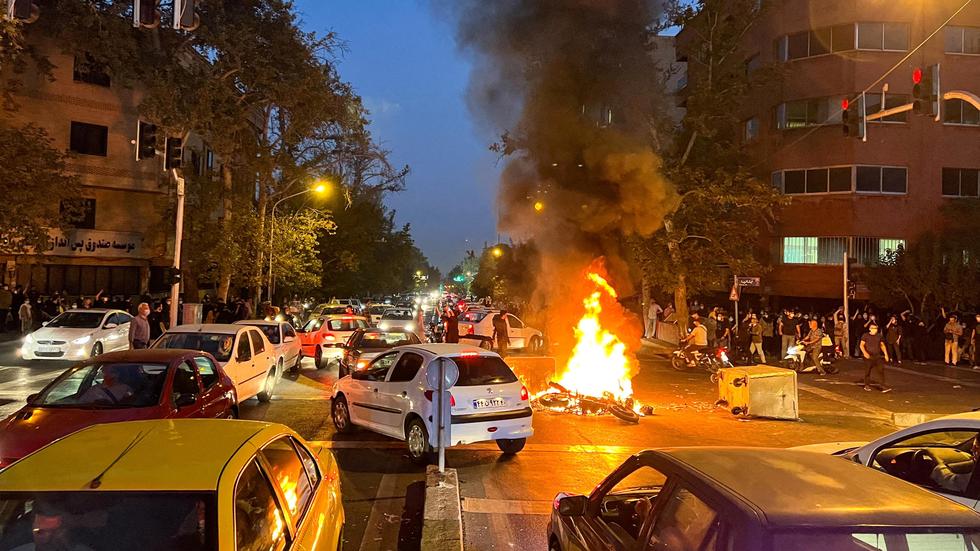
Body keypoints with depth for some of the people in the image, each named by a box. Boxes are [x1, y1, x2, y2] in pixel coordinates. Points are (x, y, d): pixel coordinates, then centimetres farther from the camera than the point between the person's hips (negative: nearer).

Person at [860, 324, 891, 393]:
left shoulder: (879, 336, 8)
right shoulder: (865, 335, -3)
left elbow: (882, 345, 18)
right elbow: (861, 345, -6)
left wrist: (886, 354, 11)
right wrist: (864, 352, -22)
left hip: (877, 356, 3)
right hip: (868, 357, -3)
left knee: (881, 369, -8)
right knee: (868, 371, 6)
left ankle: (883, 385, -5)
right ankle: (867, 385, 21)